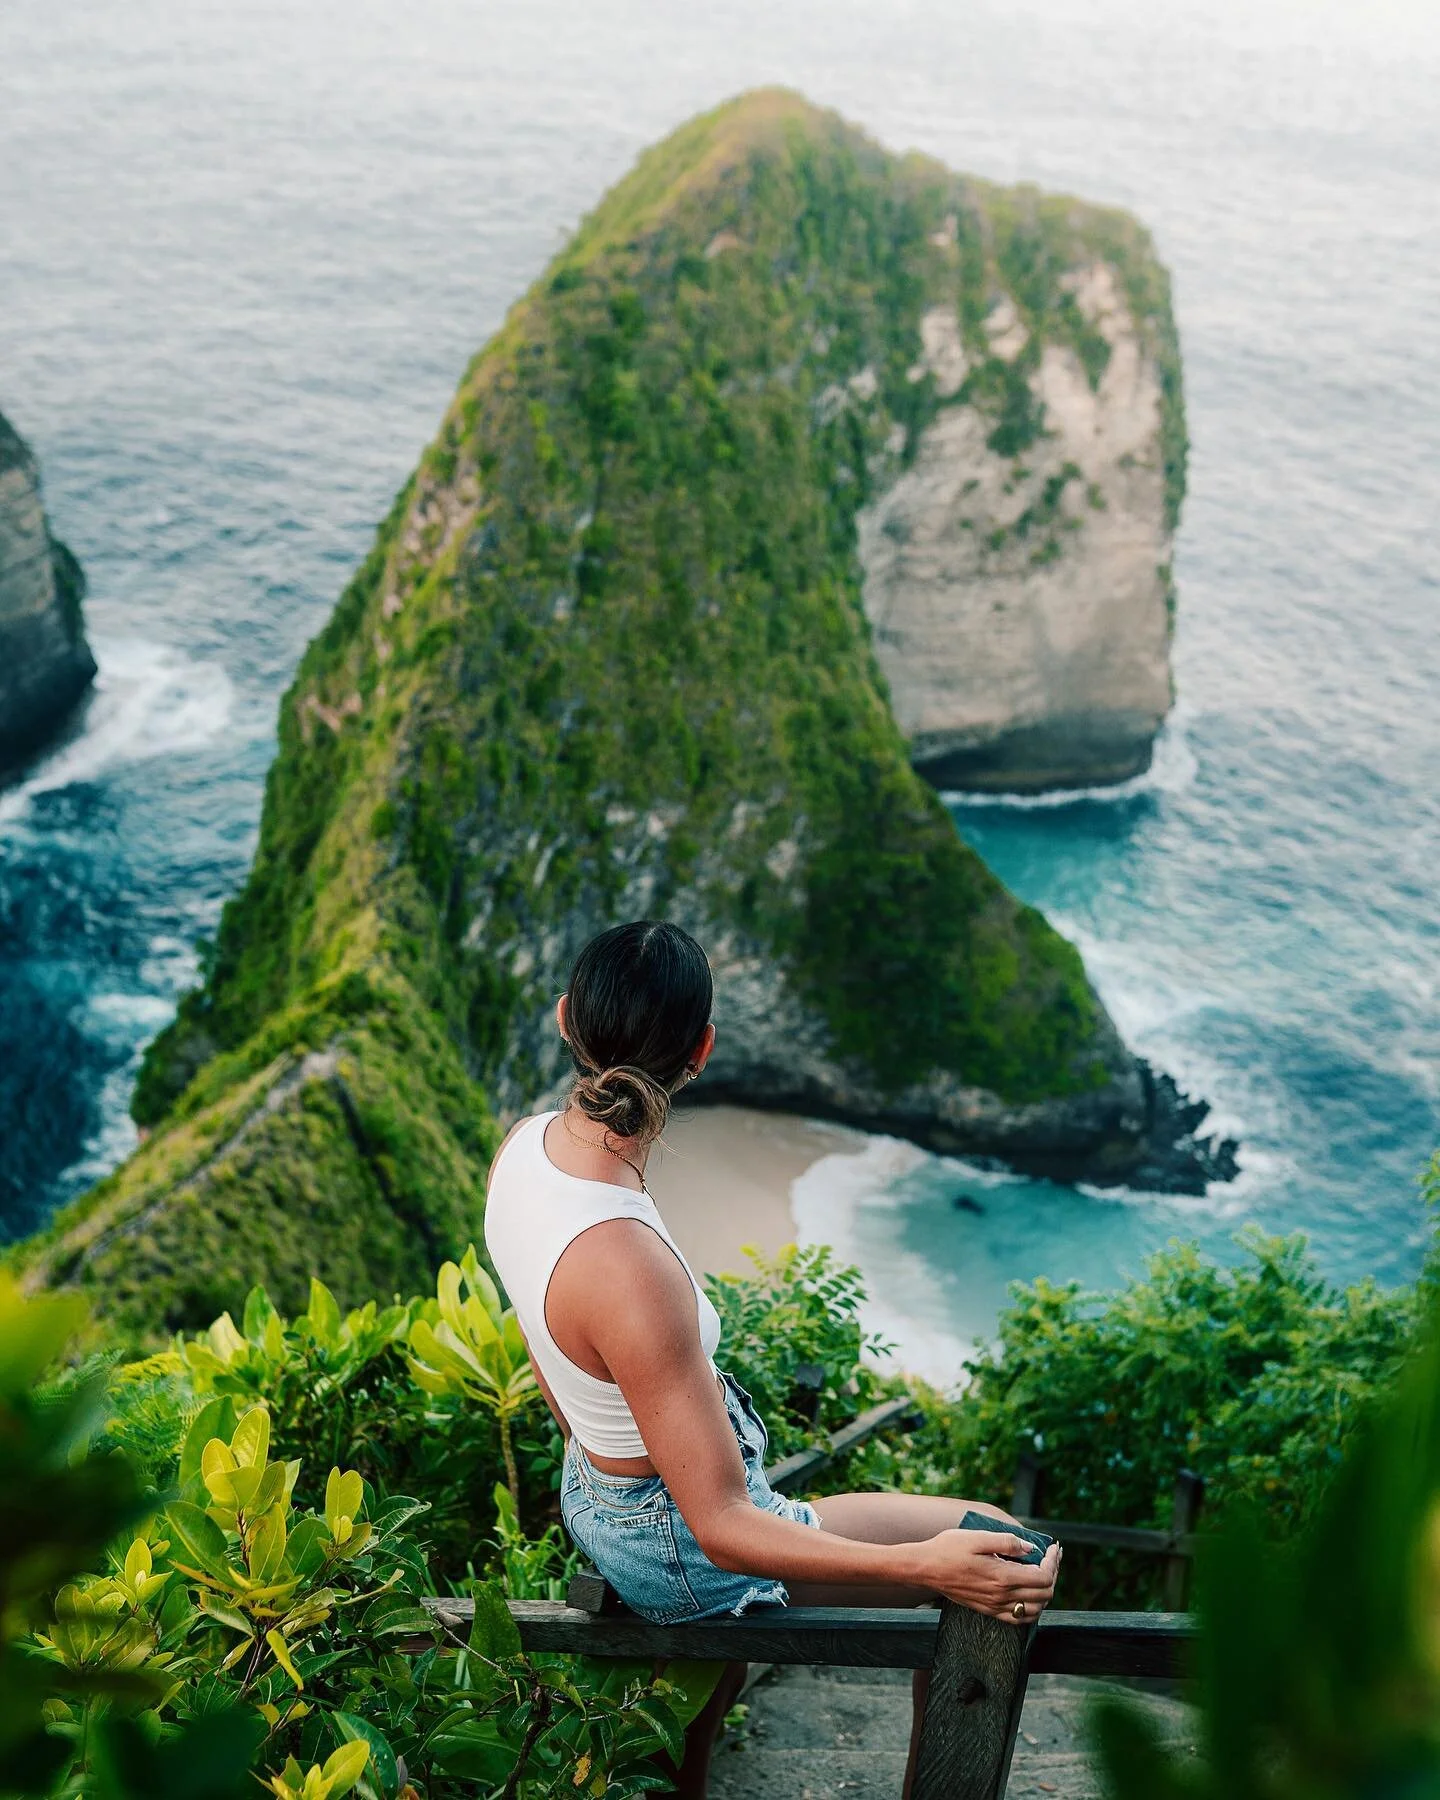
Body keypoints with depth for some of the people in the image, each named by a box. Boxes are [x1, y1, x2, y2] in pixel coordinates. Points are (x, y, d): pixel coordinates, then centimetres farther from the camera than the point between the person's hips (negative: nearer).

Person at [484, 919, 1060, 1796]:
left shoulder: (527, 1142, -13)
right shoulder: (626, 1268, -39)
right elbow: (722, 1529, -32)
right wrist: (930, 1566, -37)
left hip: (592, 1491, 8)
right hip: (676, 1543, -8)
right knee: (996, 1544, 4)